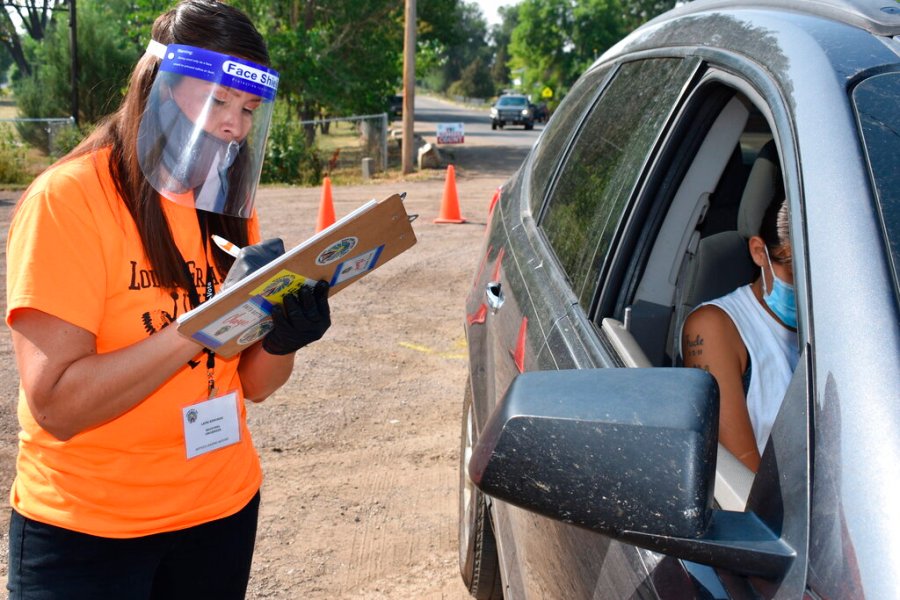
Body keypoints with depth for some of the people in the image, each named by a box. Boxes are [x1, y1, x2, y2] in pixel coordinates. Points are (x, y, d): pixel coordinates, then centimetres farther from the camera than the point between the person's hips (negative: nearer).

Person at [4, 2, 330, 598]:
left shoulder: (229, 205, 4)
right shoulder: (69, 198, -16)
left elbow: (253, 384, 4)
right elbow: (56, 405, -22)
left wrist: (283, 336, -18)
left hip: (224, 511, 6)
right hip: (86, 532, -6)